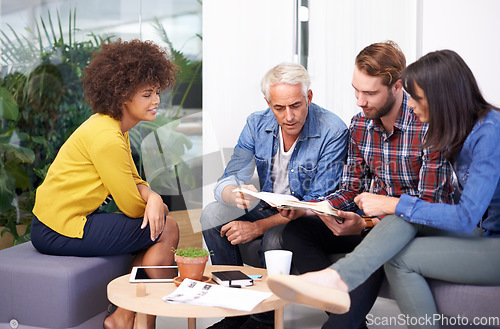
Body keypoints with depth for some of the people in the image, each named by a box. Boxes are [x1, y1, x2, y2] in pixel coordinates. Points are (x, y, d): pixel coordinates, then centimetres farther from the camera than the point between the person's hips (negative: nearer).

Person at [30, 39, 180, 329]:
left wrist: (153, 198, -11)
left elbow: (134, 181, 11)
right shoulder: (106, 138, -22)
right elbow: (131, 207, -17)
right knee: (167, 229, -8)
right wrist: (154, 202, 4)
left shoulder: (115, 126, 8)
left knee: (158, 223, 13)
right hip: (60, 232, -10)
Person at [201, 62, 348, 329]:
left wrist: (260, 226, -28)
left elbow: (320, 203, -22)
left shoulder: (333, 131, -22)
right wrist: (236, 194, -38)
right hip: (269, 206, 5)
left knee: (275, 239, -34)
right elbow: (226, 182, -11)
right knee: (212, 214, -16)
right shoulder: (257, 124, -7)